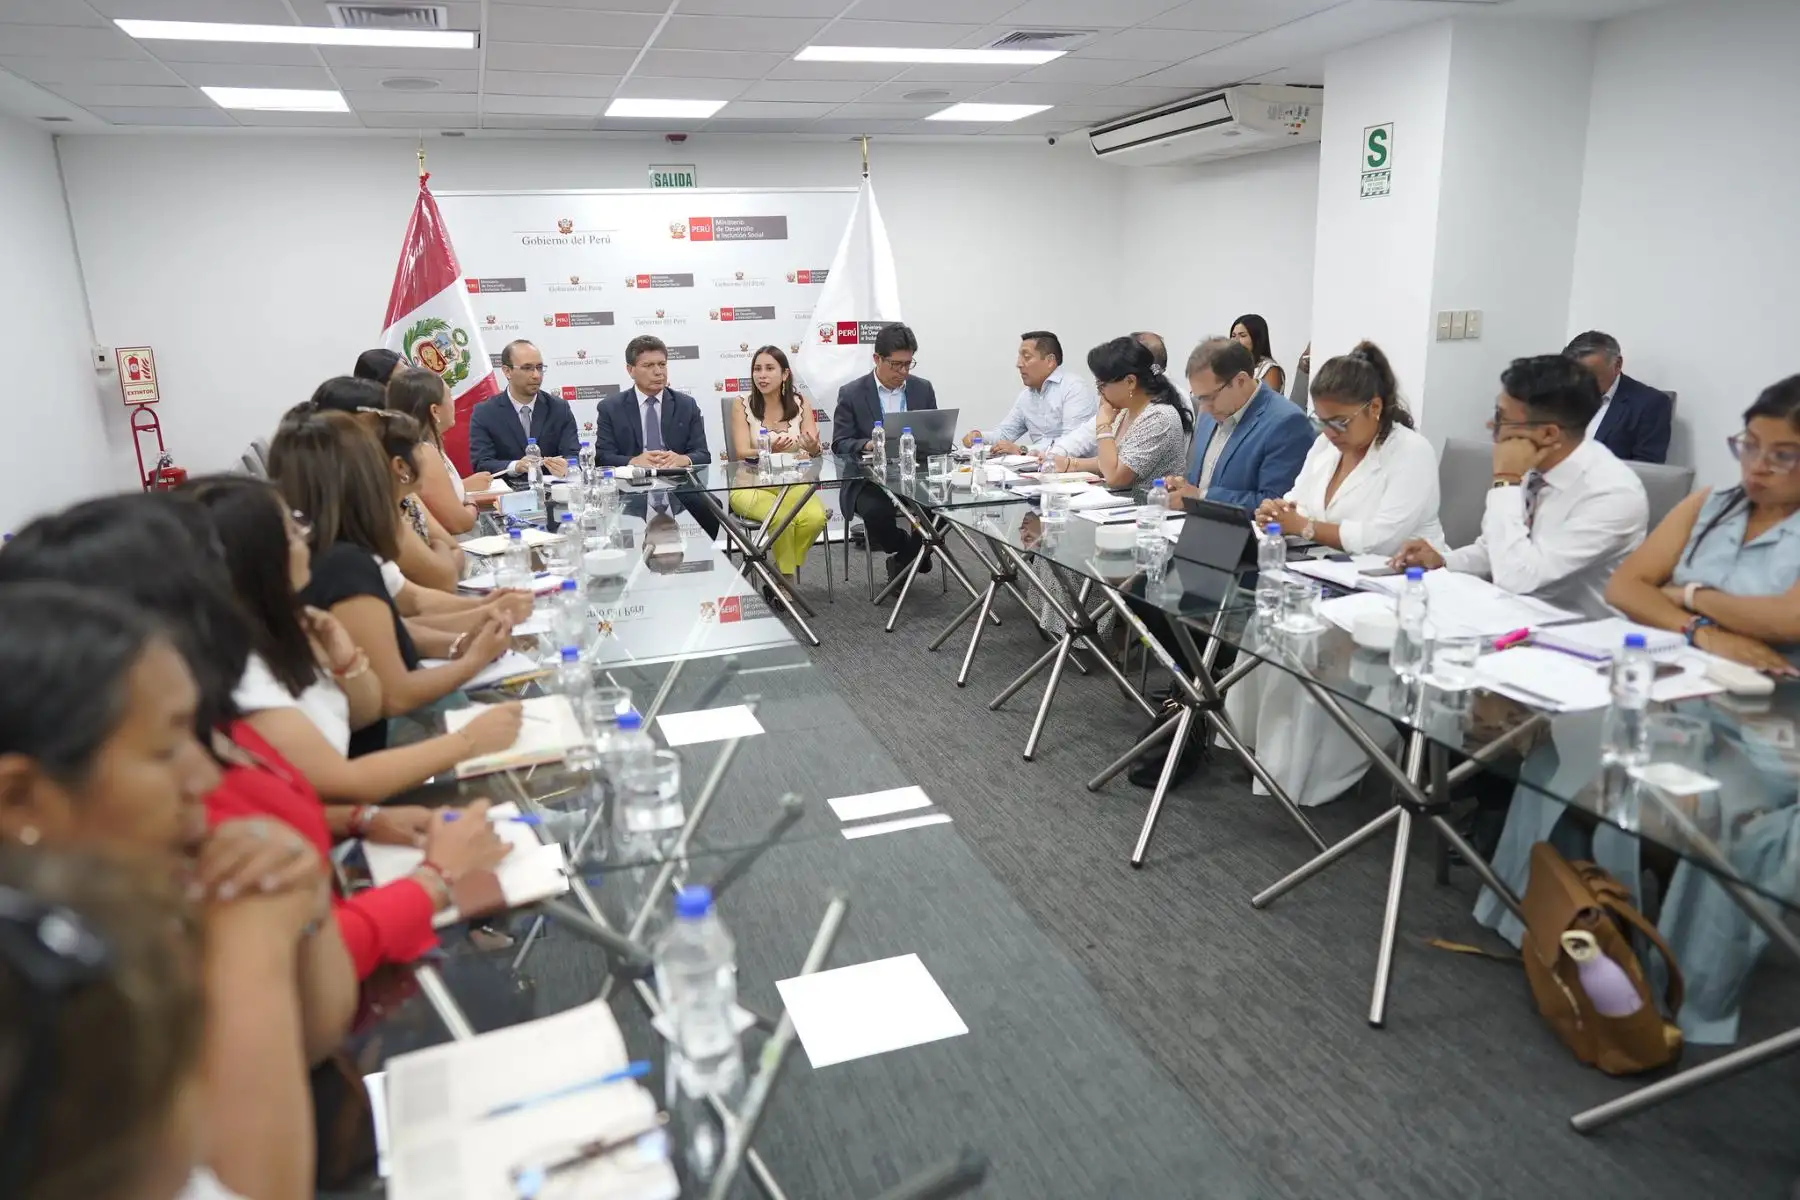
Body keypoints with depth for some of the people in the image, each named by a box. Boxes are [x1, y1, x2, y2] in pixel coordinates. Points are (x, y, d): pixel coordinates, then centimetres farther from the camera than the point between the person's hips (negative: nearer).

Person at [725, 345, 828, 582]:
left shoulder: (800, 403, 2)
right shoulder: (743, 406, -4)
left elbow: (815, 452, -5)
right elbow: (742, 453, -12)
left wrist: (813, 448, -31)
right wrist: (769, 450, -33)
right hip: (751, 485, -2)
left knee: (816, 518, -27)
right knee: (783, 519, -31)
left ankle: (782, 574, -3)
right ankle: (787, 579, -5)